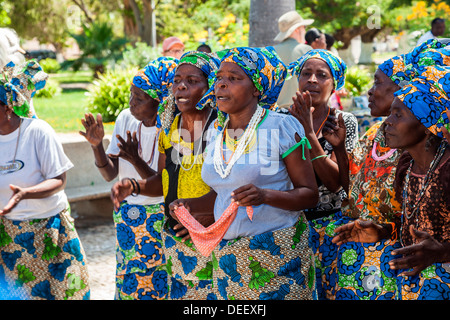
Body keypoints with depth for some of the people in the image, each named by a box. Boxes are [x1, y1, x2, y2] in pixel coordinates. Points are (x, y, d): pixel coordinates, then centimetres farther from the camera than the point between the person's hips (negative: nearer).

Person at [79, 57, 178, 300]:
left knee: (157, 286, 6)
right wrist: (97, 145, -19)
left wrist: (135, 160, -33)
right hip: (126, 214, 5)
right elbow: (109, 175, -2)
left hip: (159, 217, -5)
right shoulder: (125, 119, -5)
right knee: (127, 283, 14)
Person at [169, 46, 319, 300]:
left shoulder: (283, 127, -9)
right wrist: (192, 207, 2)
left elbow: (309, 194, -9)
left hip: (277, 252, -5)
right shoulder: (217, 130, 9)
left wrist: (265, 196, -25)